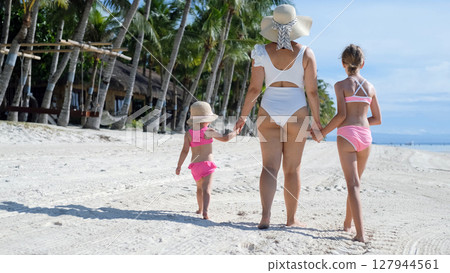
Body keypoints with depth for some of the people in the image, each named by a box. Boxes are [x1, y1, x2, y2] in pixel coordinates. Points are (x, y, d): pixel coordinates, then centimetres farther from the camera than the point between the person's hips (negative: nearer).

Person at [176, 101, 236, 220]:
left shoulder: (188, 134, 1)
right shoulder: (209, 132, -7)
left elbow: (185, 151, -4)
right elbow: (225, 138, -2)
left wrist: (179, 166, 0)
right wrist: (235, 132, 15)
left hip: (195, 165, 4)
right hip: (207, 164, -4)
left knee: (199, 187, 24)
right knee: (206, 189, -12)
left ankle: (200, 209, 39)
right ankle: (205, 211, -30)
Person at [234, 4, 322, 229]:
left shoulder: (262, 52, -2)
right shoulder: (305, 53, -3)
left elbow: (254, 88, -4)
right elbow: (312, 91, -5)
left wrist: (243, 116, 5)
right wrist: (317, 120, 4)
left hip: (269, 111, 1)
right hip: (296, 112, 0)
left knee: (269, 166, 1)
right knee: (292, 169, 9)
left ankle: (265, 216, -13)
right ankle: (291, 219, 17)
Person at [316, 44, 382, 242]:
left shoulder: (341, 85, -1)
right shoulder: (370, 87, 11)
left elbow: (341, 115, -12)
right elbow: (378, 119, 13)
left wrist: (323, 133, -2)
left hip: (347, 136, -4)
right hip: (365, 136, 4)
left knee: (353, 185, -7)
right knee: (354, 182, 19)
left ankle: (360, 233, -16)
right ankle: (347, 223, 32)